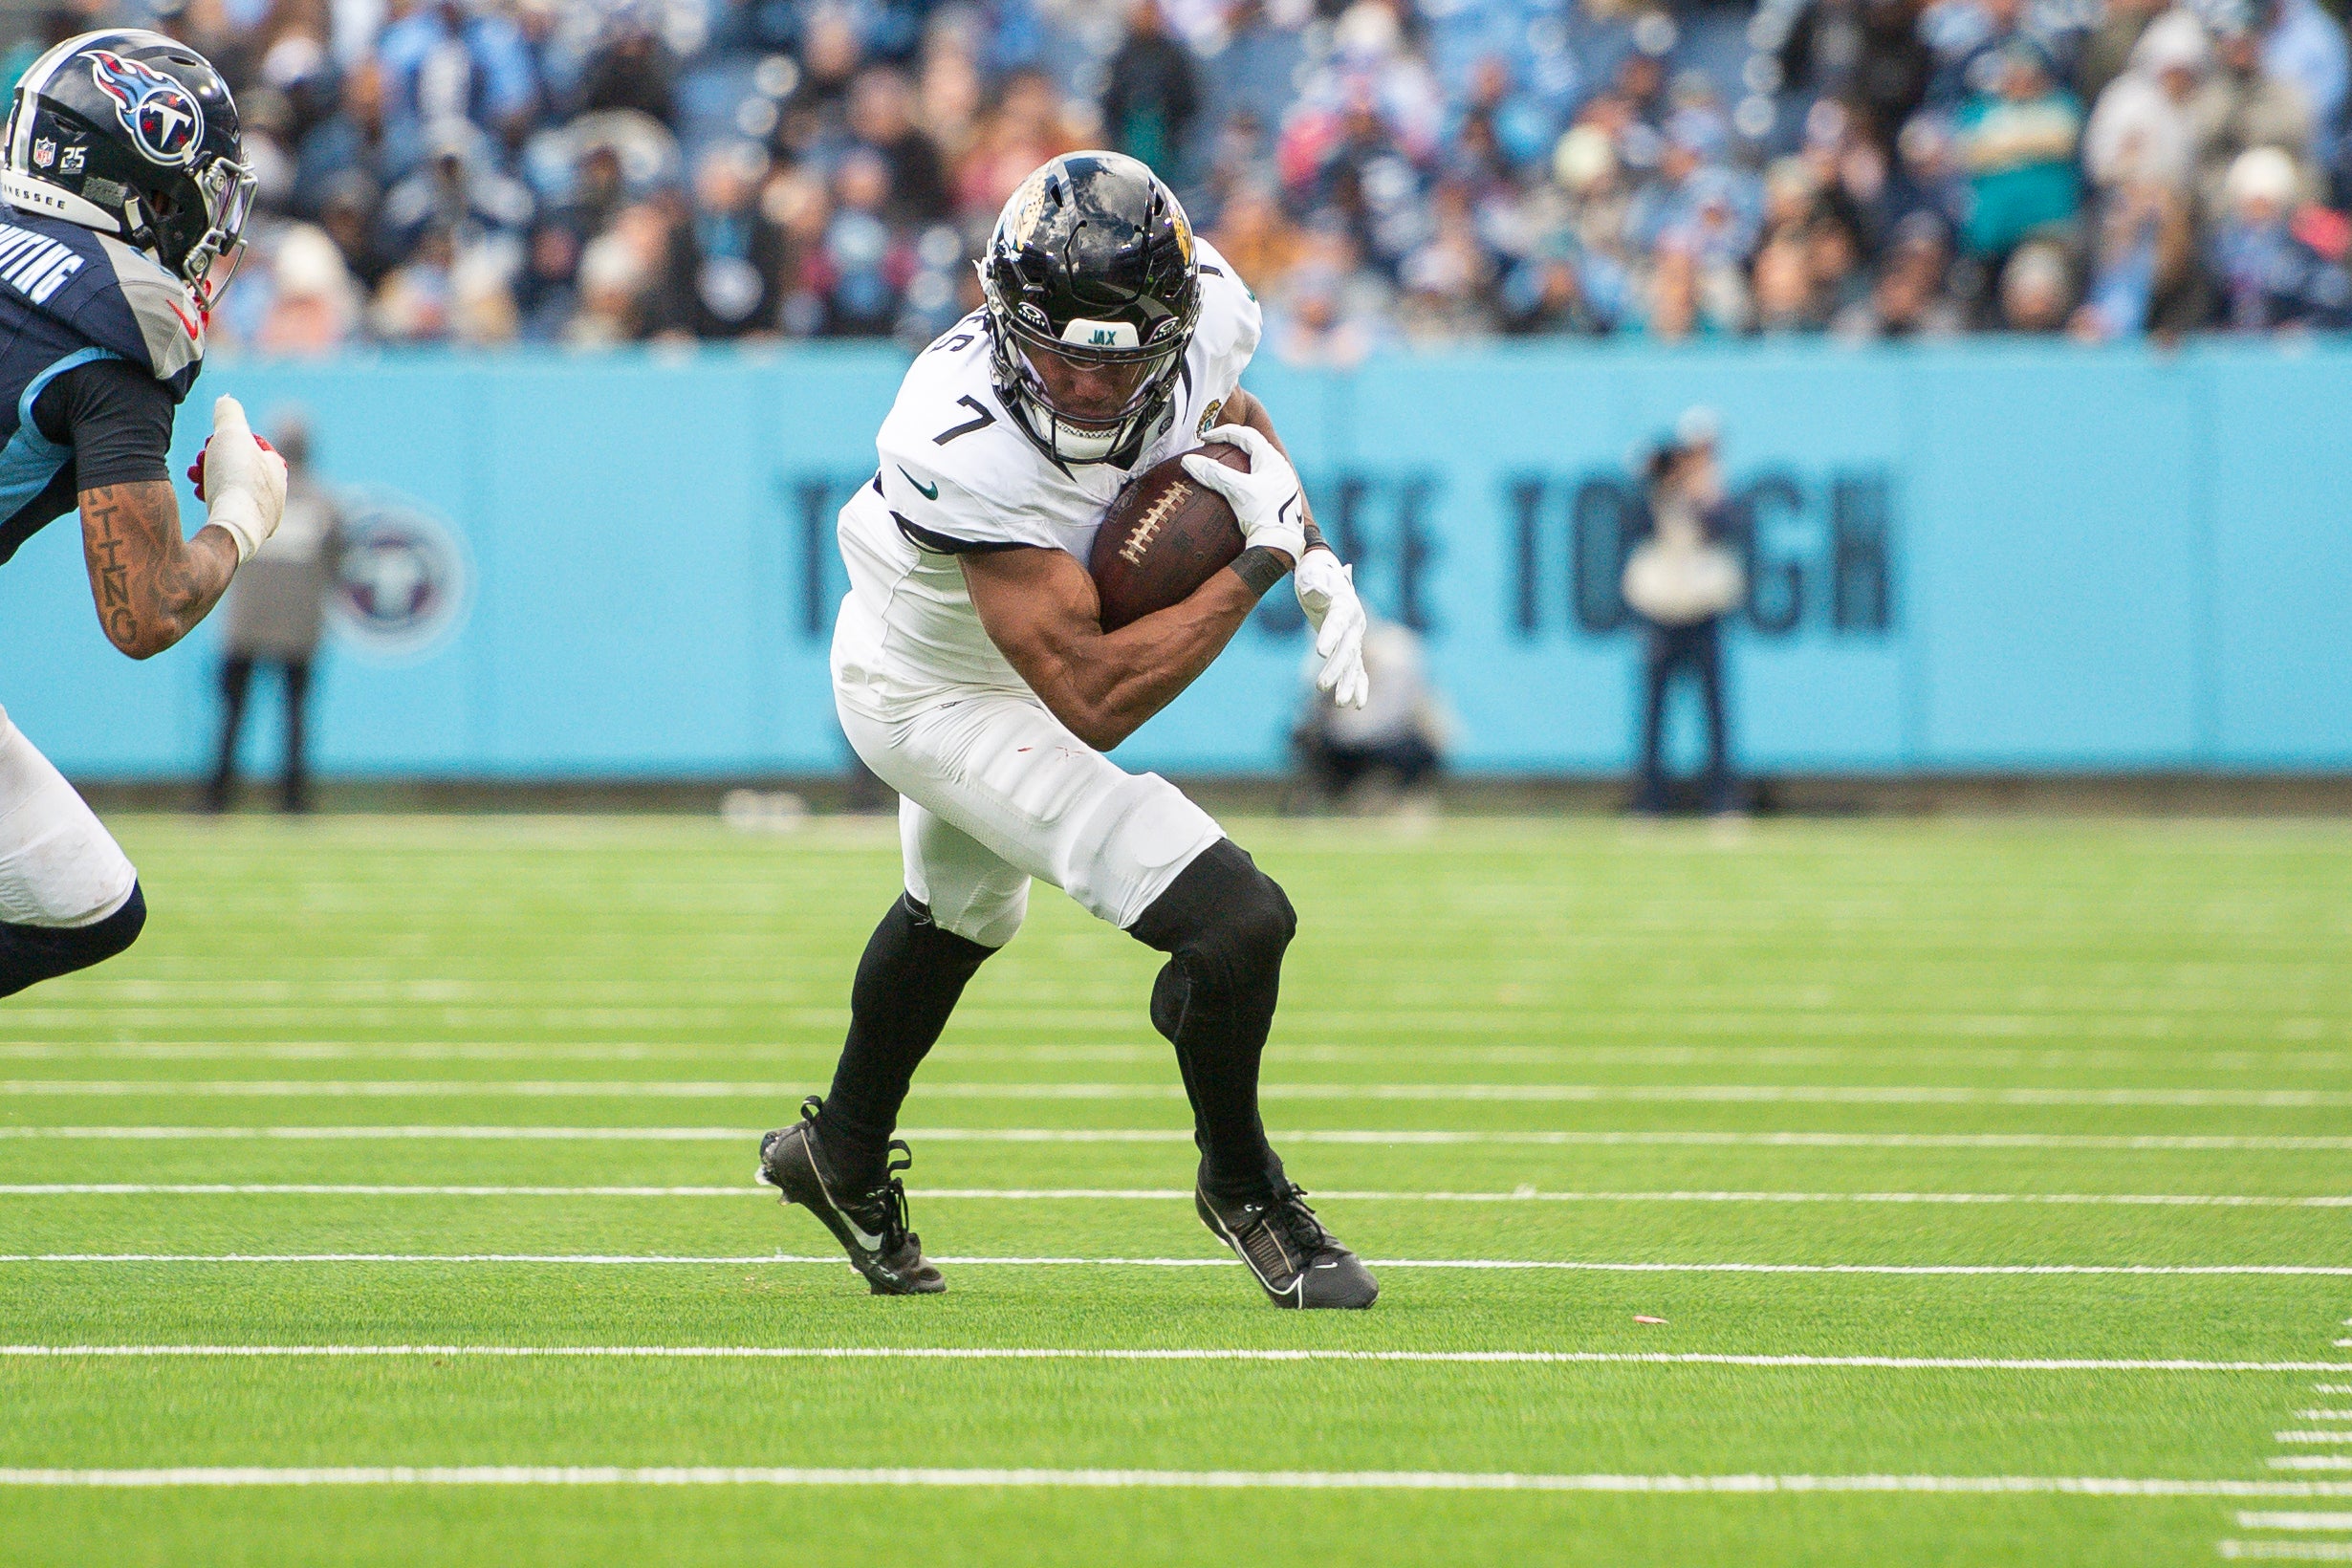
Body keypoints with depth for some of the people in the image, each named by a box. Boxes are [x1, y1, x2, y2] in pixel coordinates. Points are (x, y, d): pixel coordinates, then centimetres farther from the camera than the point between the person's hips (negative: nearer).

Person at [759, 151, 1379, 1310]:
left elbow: (1235, 418, 3)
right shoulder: (969, 446, -44)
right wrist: (1261, 563, -38)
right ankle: (1239, 1187, 11)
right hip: (939, 696, -8)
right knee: (1236, 924, -18)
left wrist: (1320, 564, -13)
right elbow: (1091, 700, -42)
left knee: (959, 914, 34)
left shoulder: (1202, 312, -26)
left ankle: (844, 1157, 60)